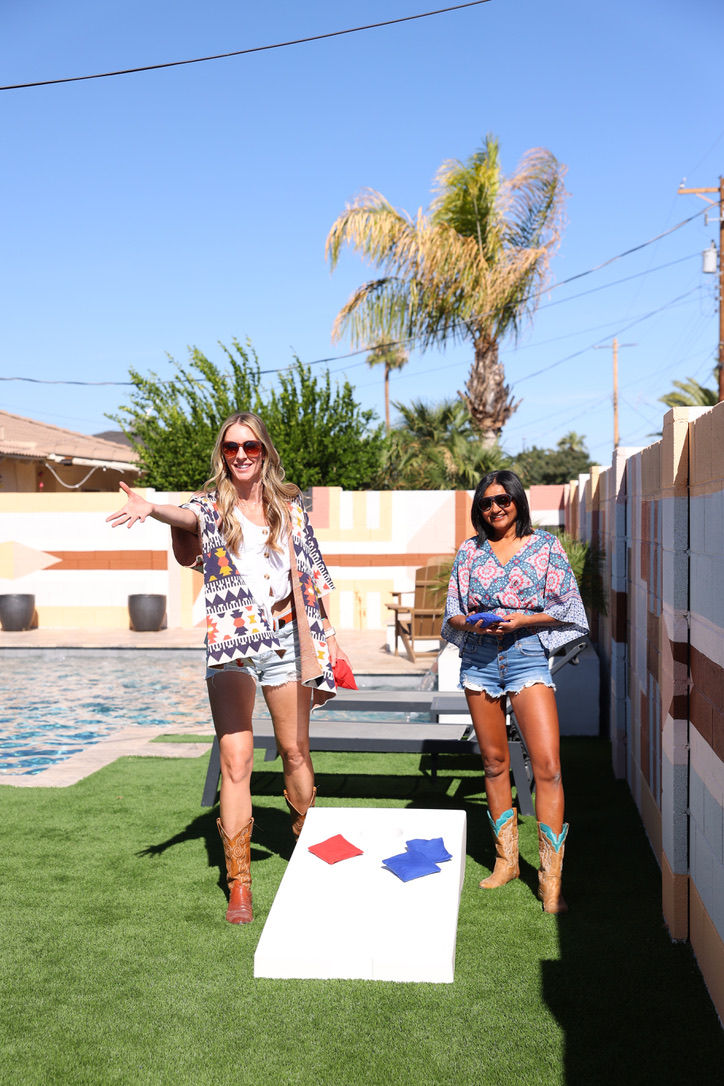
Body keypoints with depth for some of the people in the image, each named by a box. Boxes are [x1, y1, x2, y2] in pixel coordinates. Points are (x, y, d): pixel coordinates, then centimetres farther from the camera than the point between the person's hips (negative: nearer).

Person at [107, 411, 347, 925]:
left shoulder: (289, 505, 9)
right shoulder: (212, 505, 2)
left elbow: (310, 572, 12)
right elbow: (189, 518, -23)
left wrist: (328, 633, 7)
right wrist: (150, 508, -45)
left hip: (286, 637, 2)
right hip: (231, 642, -2)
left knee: (296, 751, 11)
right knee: (236, 760, -7)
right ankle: (239, 883, -1)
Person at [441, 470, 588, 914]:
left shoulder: (546, 546, 4)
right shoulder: (470, 551, 9)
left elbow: (566, 608, 1)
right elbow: (452, 614, 11)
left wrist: (522, 619, -13)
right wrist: (472, 623, -11)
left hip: (528, 656, -3)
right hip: (479, 659, 3)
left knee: (547, 765, -11)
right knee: (495, 763, 10)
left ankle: (550, 877, -3)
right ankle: (507, 860, 24)